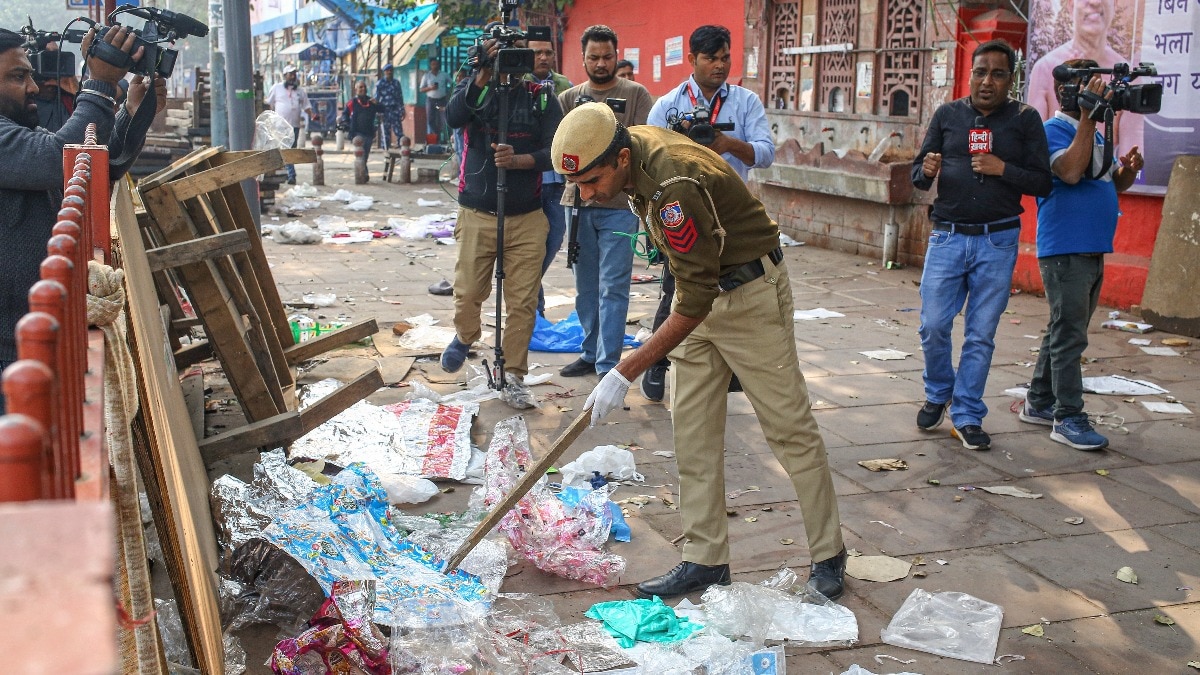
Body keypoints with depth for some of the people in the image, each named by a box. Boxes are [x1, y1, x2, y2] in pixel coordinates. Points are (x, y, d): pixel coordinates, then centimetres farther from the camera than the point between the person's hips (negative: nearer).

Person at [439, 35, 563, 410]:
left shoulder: (542, 97, 5)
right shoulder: (473, 90, 5)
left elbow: (556, 151, -5)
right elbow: (452, 118, -16)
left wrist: (518, 160, -21)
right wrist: (483, 76, -23)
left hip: (527, 218, 0)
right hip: (477, 214, 0)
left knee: (523, 303, -2)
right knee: (468, 294, 3)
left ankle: (513, 378, 11)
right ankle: (465, 337, 36)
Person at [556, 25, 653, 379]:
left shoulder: (636, 94, 2)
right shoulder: (569, 98, 11)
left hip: (620, 206, -4)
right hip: (579, 203, 4)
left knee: (612, 287, -5)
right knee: (586, 287, 11)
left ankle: (607, 366, -2)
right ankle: (590, 354, 23)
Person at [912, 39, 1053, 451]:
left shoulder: (1025, 119, 2)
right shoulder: (947, 115, 6)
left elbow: (1043, 183, -1)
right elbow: (918, 175, 8)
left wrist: (1003, 169, -16)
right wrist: (926, 171, -14)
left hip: (997, 242, -1)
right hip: (947, 236, 1)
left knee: (981, 335, 4)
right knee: (933, 326, 0)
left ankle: (967, 414, 15)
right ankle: (938, 394, 26)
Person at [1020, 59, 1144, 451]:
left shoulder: (1095, 134, 18)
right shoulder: (1053, 130, -8)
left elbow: (1115, 183, 21)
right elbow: (1071, 172, -25)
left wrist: (1129, 168, -2)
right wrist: (1088, 116, -24)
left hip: (1094, 250, 9)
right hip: (1065, 250, -9)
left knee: (1065, 333, 14)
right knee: (1069, 335, -8)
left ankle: (1039, 403, 23)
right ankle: (1068, 418, -5)